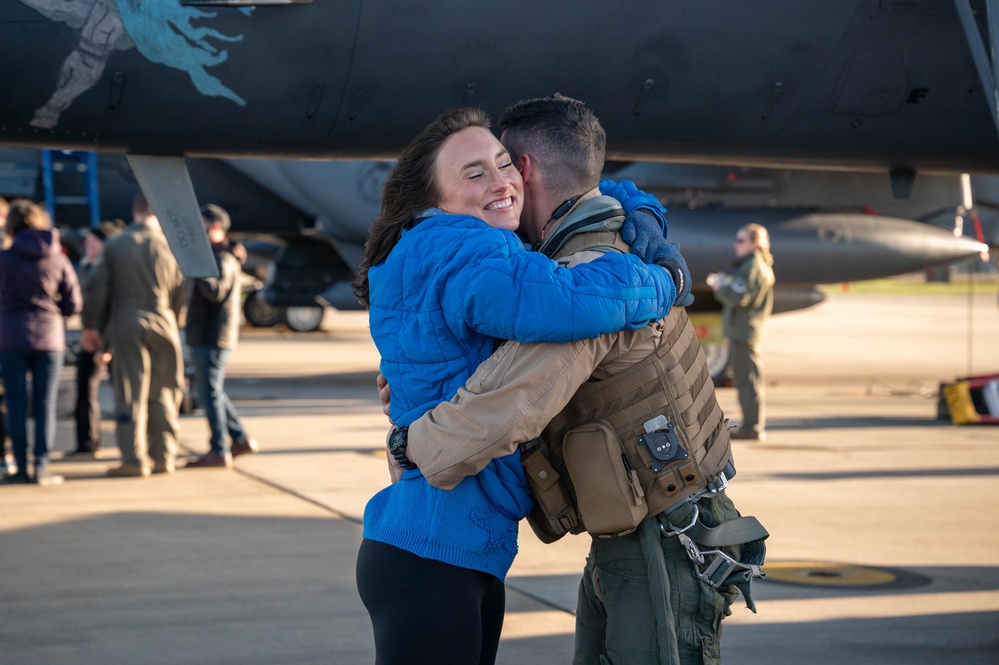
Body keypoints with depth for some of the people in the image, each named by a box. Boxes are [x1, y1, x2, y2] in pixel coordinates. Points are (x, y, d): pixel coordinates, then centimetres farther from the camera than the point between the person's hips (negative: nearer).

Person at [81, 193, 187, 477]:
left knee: (130, 393, 1)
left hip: (127, 325, -1)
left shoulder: (114, 245, -1)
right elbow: (181, 294, 4)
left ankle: (134, 459, -2)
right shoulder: (170, 245, 0)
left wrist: (91, 326, 9)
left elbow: (99, 289, 1)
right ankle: (163, 456, 12)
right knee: (163, 393, 10)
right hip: (163, 325, 1)